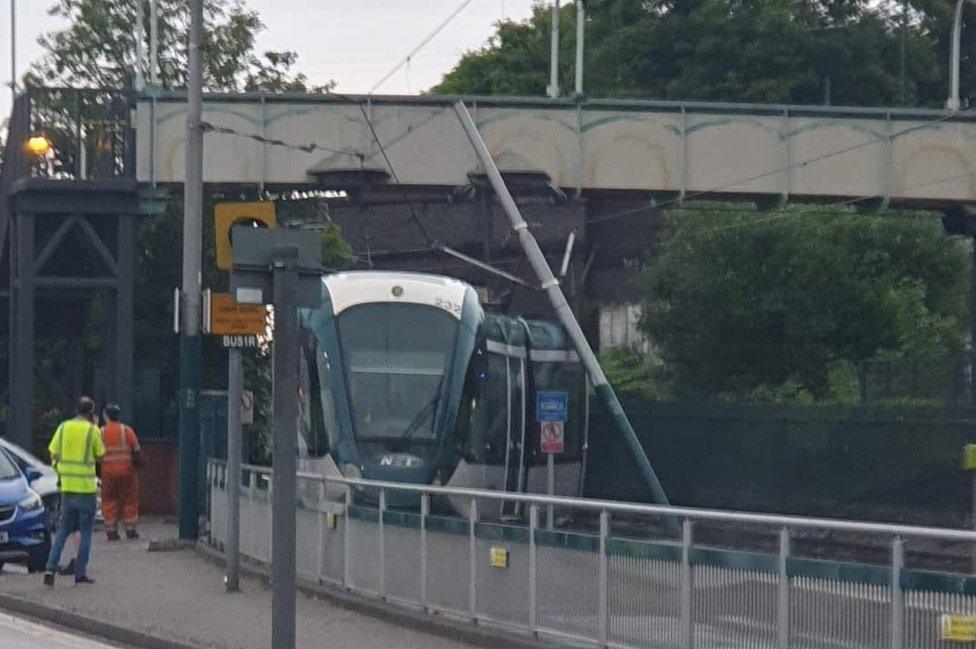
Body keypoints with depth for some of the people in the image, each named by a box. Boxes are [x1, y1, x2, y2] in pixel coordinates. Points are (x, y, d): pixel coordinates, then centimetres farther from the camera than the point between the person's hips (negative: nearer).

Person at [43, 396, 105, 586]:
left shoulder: (64, 427, 3)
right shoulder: (92, 430, -8)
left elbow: (53, 455, 3)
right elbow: (100, 454, 2)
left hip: (67, 486, 4)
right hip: (86, 487, -4)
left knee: (63, 531, 13)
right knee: (85, 532, 6)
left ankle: (51, 567, -3)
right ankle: (81, 574, 6)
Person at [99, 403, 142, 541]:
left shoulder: (100, 432, 0)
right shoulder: (127, 430, -1)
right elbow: (137, 451, -3)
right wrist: (136, 463, 12)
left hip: (107, 471, 0)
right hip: (126, 470, 0)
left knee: (109, 501, 7)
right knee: (129, 500, 8)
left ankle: (111, 531, 3)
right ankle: (130, 530, 8)